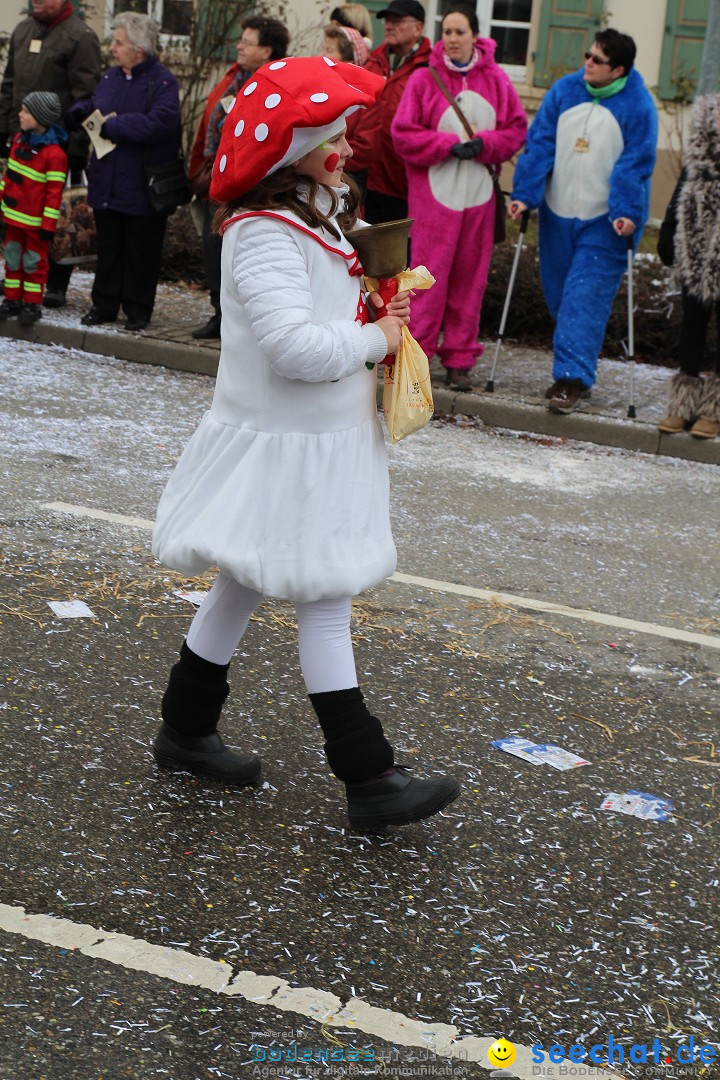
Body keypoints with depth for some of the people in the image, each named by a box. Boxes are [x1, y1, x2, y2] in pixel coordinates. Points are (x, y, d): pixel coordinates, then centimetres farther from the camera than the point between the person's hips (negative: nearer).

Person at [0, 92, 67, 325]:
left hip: (35, 222, -7)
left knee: (34, 262, 5)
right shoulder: (20, 139, 4)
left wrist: (48, 224, -18)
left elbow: (54, 192, -19)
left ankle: (32, 304, 15)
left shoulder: (54, 154, -21)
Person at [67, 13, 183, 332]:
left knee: (141, 251, 4)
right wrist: (80, 112, -1)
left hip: (142, 187, -6)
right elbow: (93, 108, 24)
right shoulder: (110, 78, 10)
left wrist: (113, 126, -19)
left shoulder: (162, 82, -11)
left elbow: (160, 123, -26)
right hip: (106, 183, 6)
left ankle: (138, 310, 15)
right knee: (108, 247, 13)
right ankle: (104, 304, 22)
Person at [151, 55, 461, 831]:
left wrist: (380, 309, 5)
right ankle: (369, 780, 2)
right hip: (285, 447, -10)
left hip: (321, 435, 10)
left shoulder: (313, 214, 11)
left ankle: (185, 730, 32)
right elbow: (296, 346, -31)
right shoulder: (263, 234, -21)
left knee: (244, 586, 18)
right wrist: (376, 339, -16)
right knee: (325, 602, -5)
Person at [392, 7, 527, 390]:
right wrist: (450, 145, -13)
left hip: (479, 192, 3)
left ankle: (459, 359, 14)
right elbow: (403, 133, -4)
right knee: (430, 274, -6)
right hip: (434, 190, -2)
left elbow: (516, 129, 6)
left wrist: (483, 144, -12)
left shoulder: (496, 80, 6)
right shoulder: (424, 79, 0)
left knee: (470, 276, 6)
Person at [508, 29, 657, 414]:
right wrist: (524, 195, -10)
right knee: (558, 295, 11)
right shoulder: (564, 91, 1)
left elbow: (635, 164, -10)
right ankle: (572, 369, 27)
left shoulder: (638, 106, -9)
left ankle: (572, 377, -9)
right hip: (558, 215, 4)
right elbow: (539, 143, -1)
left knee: (585, 298, -10)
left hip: (605, 222, -4)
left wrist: (626, 212, -23)